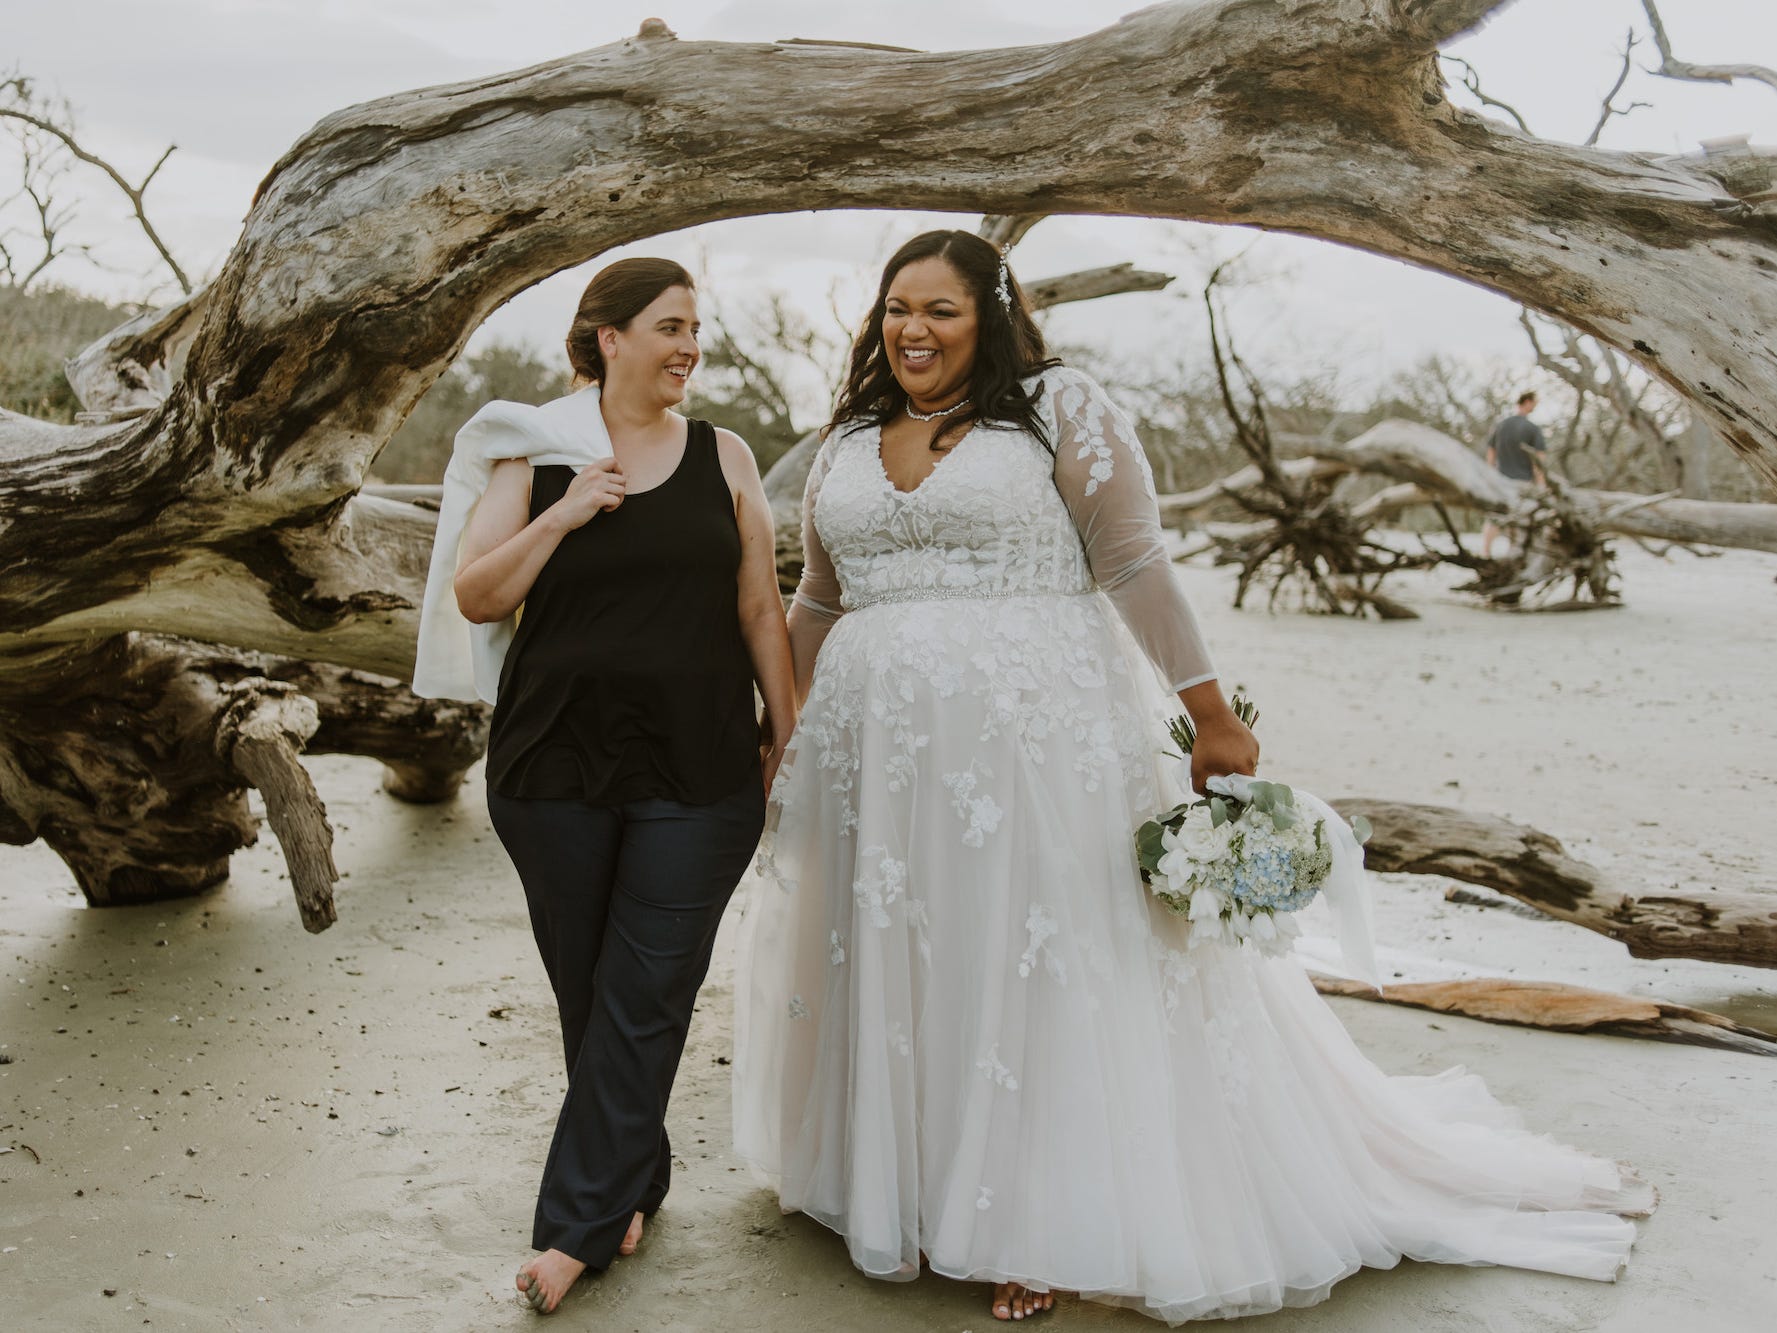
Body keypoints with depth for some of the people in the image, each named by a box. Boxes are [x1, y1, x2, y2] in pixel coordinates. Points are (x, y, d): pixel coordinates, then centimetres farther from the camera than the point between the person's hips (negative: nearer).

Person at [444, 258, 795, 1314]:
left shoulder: (725, 457, 6)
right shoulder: (542, 454, 3)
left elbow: (761, 609, 8)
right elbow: (478, 598, -1)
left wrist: (787, 733, 5)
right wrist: (561, 516, -13)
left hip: (696, 772, 0)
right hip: (557, 765, 0)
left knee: (644, 1001, -2)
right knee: (587, 989, 10)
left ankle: (580, 1223, 8)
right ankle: (636, 1184, 29)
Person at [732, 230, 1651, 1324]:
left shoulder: (1059, 409, -3)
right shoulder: (848, 444, 14)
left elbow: (1136, 566, -9)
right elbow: (818, 604, 20)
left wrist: (1212, 716, -13)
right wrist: (789, 734, 19)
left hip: (1036, 736, -5)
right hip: (875, 753, 5)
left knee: (1035, 973, 0)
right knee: (882, 967, 10)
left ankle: (1034, 1228, 14)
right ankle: (894, 1189, 27)